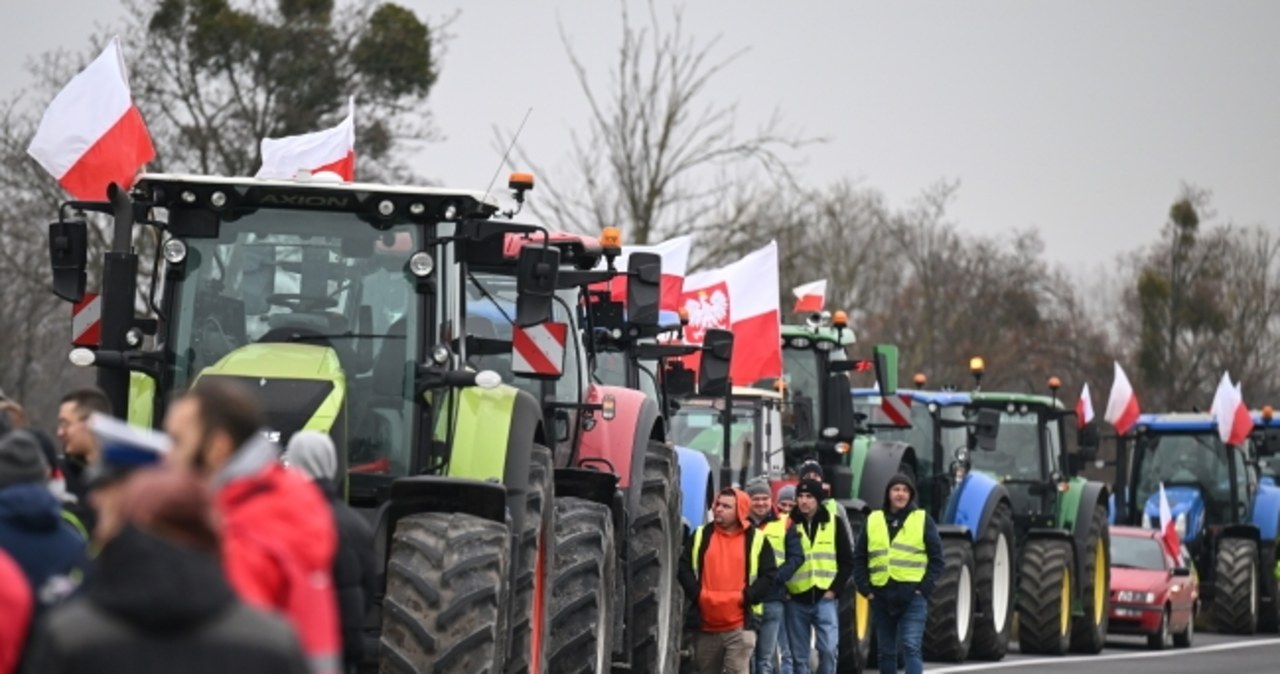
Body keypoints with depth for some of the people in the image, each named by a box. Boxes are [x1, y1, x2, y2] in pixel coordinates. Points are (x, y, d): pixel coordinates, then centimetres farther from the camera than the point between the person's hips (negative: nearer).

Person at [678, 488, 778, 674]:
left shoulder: (757, 540, 3)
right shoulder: (701, 536, 10)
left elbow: (769, 575, 0)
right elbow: (684, 568, 7)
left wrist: (745, 597, -13)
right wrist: (698, 594, -9)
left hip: (740, 625, -4)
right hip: (706, 624, 4)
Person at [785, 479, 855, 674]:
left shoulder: (835, 523, 3)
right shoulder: (790, 524, 4)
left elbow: (847, 562, 5)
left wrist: (835, 589, -5)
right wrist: (783, 590, -2)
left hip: (825, 598, -1)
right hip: (796, 600, 1)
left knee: (829, 648, -14)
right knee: (798, 654, 4)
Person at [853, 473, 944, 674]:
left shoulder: (923, 520, 4)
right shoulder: (873, 521, 10)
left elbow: (936, 559, 2)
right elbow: (859, 558, 12)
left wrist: (924, 588, -8)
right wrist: (865, 588, 1)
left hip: (912, 596, -3)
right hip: (881, 596, 3)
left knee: (911, 647, -13)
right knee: (886, 651, 11)